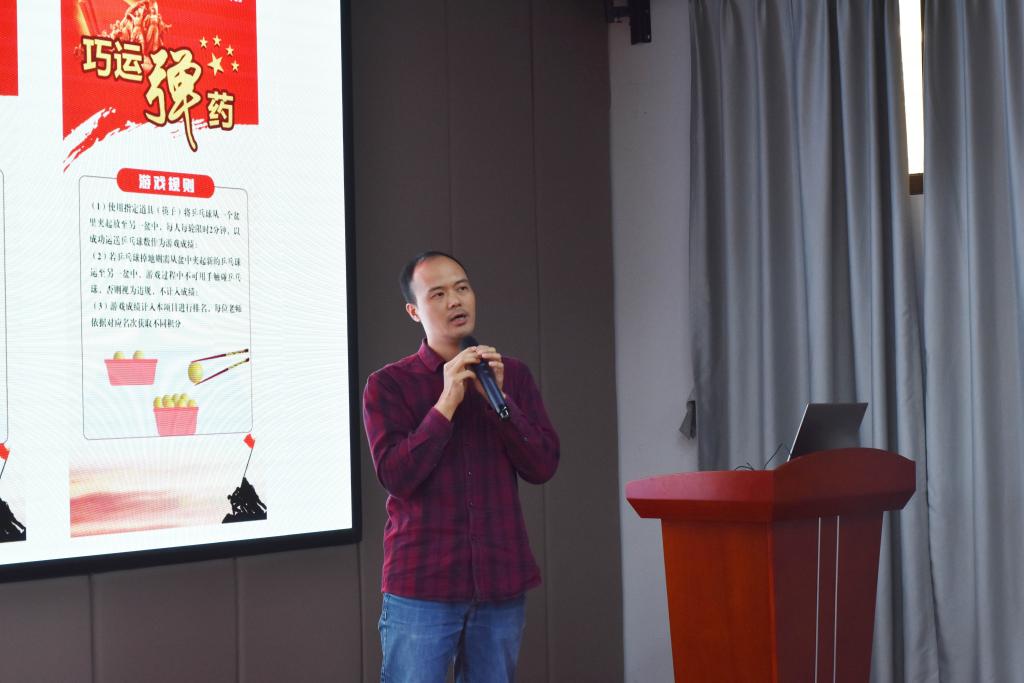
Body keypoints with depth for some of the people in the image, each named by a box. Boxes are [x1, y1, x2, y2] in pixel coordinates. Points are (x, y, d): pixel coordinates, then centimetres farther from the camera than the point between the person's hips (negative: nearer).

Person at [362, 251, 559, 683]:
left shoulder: (512, 375, 10)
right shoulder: (388, 385, 0)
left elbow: (542, 466, 2)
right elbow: (395, 475, -10)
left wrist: (498, 399, -10)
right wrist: (446, 403, -16)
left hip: (501, 582, 3)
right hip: (422, 584, -3)